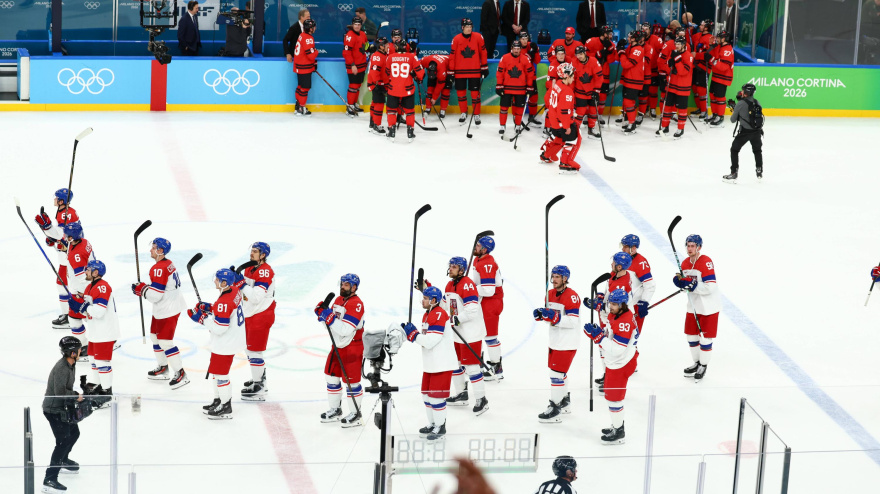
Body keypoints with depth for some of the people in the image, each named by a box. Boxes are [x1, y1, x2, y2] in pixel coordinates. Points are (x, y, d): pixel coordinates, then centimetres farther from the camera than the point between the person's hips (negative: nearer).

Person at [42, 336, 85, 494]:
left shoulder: (71, 364, 6)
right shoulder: (61, 368, -27)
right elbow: (60, 391, -30)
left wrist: (76, 396, 3)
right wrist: (76, 396, -16)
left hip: (62, 407, 10)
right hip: (53, 409, -10)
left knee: (74, 432, 24)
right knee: (63, 441, -14)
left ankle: (62, 460, 50)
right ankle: (49, 480, -14)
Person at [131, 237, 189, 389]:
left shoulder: (159, 269, -24)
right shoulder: (168, 264, 9)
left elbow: (155, 295, -26)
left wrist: (140, 289, -10)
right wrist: (143, 288, 9)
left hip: (167, 311, -11)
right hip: (162, 309, 11)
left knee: (165, 341, -8)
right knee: (155, 336, 21)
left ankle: (181, 374, -3)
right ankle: (162, 368, 34)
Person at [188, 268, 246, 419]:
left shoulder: (224, 302, -30)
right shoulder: (234, 291, 0)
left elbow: (219, 327, -28)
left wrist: (201, 317, -20)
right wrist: (209, 308, 5)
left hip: (225, 344, -10)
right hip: (232, 339, 10)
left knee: (220, 373, 1)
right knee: (217, 371, 22)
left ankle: (225, 407, 10)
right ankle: (219, 400, 35)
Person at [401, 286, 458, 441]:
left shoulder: (440, 315, -19)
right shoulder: (427, 315, 13)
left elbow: (430, 341, -24)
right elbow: (423, 340, 16)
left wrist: (413, 333, -16)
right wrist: (409, 331, 3)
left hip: (442, 364, -10)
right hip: (430, 364, 10)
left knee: (436, 396, -5)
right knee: (427, 394, 16)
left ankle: (440, 427, 6)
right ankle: (432, 424, 29)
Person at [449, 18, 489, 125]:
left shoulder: (478, 37, -3)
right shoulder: (456, 39, -3)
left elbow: (483, 52, 4)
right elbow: (452, 56, 0)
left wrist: (484, 68, 4)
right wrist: (450, 72, 0)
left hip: (474, 71, -1)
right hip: (460, 71, 1)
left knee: (475, 93, 0)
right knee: (460, 92, 7)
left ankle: (476, 115, 10)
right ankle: (463, 113, 25)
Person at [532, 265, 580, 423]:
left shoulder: (572, 296, -18)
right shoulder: (550, 294, 9)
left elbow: (573, 322, -23)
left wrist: (554, 317, -32)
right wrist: (540, 315, -4)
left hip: (567, 343, -9)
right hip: (555, 340, 9)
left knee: (557, 374, -9)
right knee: (558, 372, 20)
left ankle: (555, 409, -4)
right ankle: (565, 400, 38)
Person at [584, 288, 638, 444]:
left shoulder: (625, 322, -30)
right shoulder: (613, 315, 0)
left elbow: (617, 349, -32)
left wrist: (598, 336, -32)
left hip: (621, 365, -10)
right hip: (613, 363, 10)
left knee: (614, 397, 0)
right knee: (611, 395, 22)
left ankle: (619, 433, 13)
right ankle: (617, 425, 37)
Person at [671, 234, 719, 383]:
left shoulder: (706, 262, -21)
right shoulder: (685, 263, 3)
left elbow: (710, 287, -26)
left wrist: (691, 285, -27)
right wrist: (678, 280, -9)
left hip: (709, 307, -8)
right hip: (693, 306, 8)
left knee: (705, 337, 1)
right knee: (691, 335, 14)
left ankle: (703, 366, 16)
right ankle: (697, 363, 32)